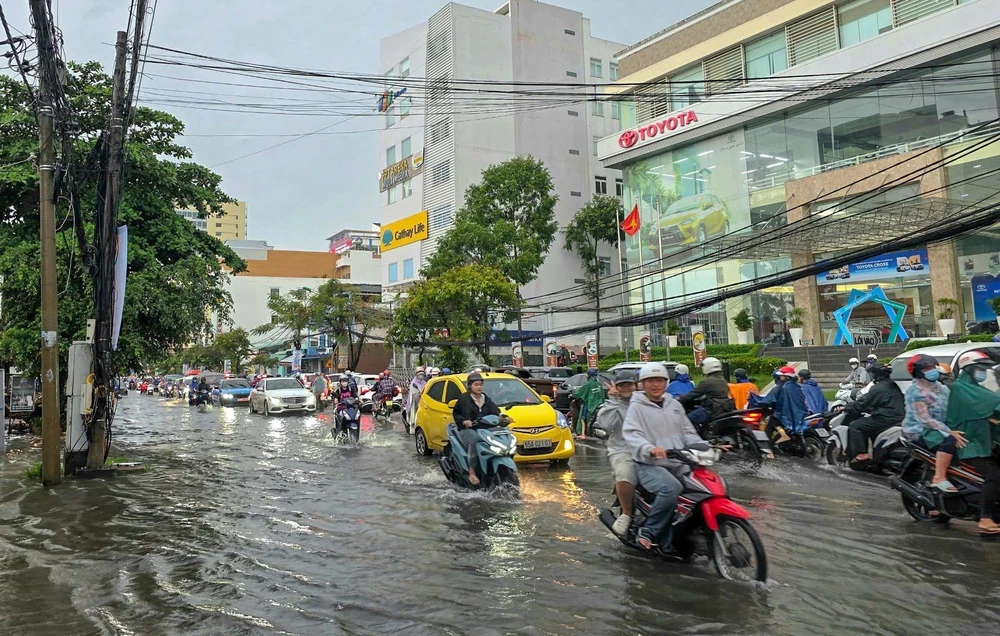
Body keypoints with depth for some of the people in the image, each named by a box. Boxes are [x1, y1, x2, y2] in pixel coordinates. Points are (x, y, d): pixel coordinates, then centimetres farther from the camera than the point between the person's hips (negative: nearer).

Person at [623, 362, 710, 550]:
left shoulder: (675, 405, 19)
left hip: (679, 464, 7)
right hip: (650, 465, -6)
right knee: (671, 488, -35)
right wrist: (650, 449, -35)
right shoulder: (637, 407, 0)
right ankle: (649, 531, -18)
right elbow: (631, 434, -15)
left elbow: (689, 433, 20)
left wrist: (707, 448, 1)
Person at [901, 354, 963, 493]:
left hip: (940, 427, 9)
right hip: (919, 430, -9)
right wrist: (950, 432, -28)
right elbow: (925, 420, -21)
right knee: (949, 440, -31)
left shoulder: (939, 387, 13)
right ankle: (939, 478, -34)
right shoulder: (916, 392, -15)